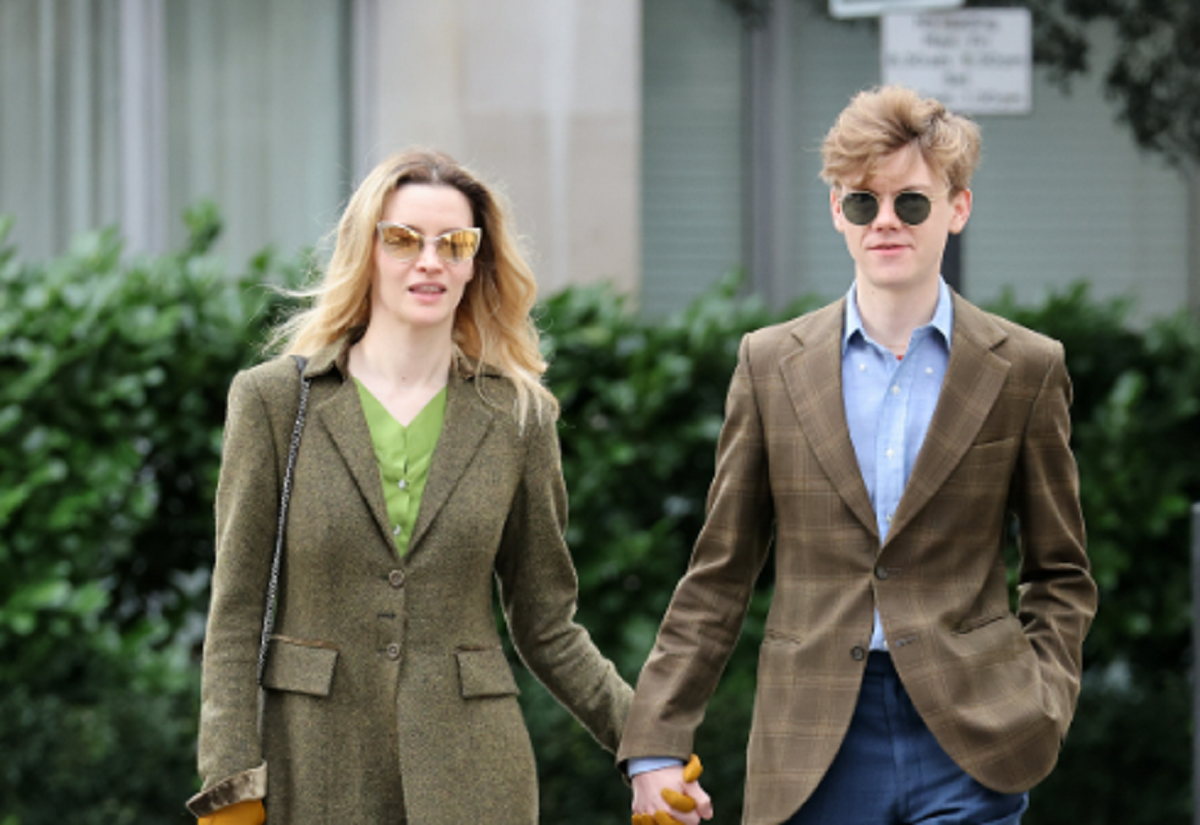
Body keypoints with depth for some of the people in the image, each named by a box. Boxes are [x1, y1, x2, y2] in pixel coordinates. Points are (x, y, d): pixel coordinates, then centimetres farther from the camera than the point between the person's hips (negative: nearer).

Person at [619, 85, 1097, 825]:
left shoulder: (1026, 370, 4)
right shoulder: (772, 363, 7)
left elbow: (1061, 576, 11)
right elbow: (720, 574, 9)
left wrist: (1041, 703, -5)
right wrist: (658, 742, 3)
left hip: (966, 743, -1)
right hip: (814, 750, 2)